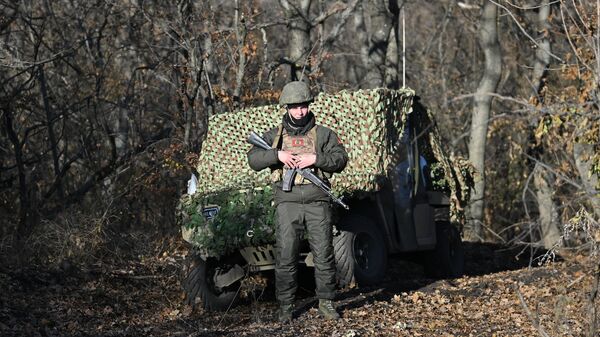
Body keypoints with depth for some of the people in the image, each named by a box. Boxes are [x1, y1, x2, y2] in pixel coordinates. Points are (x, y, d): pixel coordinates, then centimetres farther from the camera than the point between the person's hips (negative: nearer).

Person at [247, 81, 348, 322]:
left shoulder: (323, 134, 10)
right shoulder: (274, 136, 12)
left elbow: (341, 160, 1)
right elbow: (253, 159, 3)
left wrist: (315, 158, -13)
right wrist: (277, 155, -13)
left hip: (317, 203, 0)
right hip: (287, 204, 0)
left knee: (324, 254, -1)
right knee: (285, 257, -2)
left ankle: (326, 302, 10)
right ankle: (285, 307, 5)